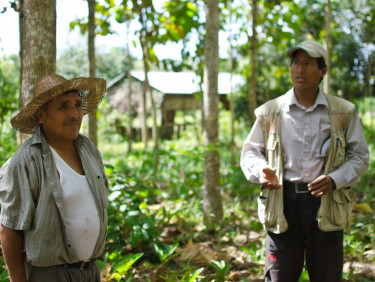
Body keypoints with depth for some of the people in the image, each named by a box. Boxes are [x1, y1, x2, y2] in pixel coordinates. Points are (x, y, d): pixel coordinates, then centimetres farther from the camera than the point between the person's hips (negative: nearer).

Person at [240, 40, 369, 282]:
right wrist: (261, 170, -13)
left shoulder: (343, 112, 4)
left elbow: (360, 156, 7)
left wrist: (335, 180, -11)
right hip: (283, 202, 0)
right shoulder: (270, 112, 4)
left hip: (326, 205, 0)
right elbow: (250, 152, 11)